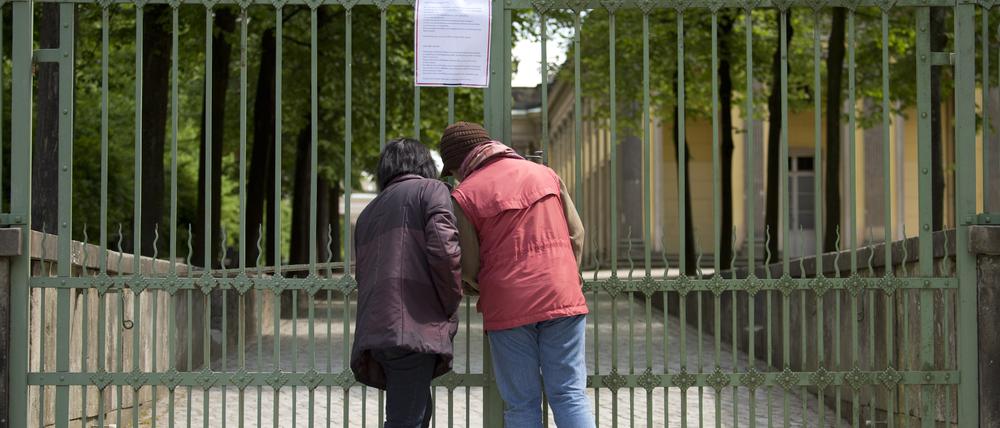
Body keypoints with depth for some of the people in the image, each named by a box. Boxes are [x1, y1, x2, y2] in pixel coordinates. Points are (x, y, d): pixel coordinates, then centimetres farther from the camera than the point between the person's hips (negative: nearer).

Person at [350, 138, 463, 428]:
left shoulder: (369, 213, 28)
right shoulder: (431, 190, 6)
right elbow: (443, 246, -10)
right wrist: (452, 302, 2)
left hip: (373, 329, 7)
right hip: (413, 327, -7)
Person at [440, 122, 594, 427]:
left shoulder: (464, 196, -2)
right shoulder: (545, 174, 10)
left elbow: (469, 269, -1)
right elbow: (577, 234, 10)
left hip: (507, 308, -2)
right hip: (562, 299, 3)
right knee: (570, 395, 4)